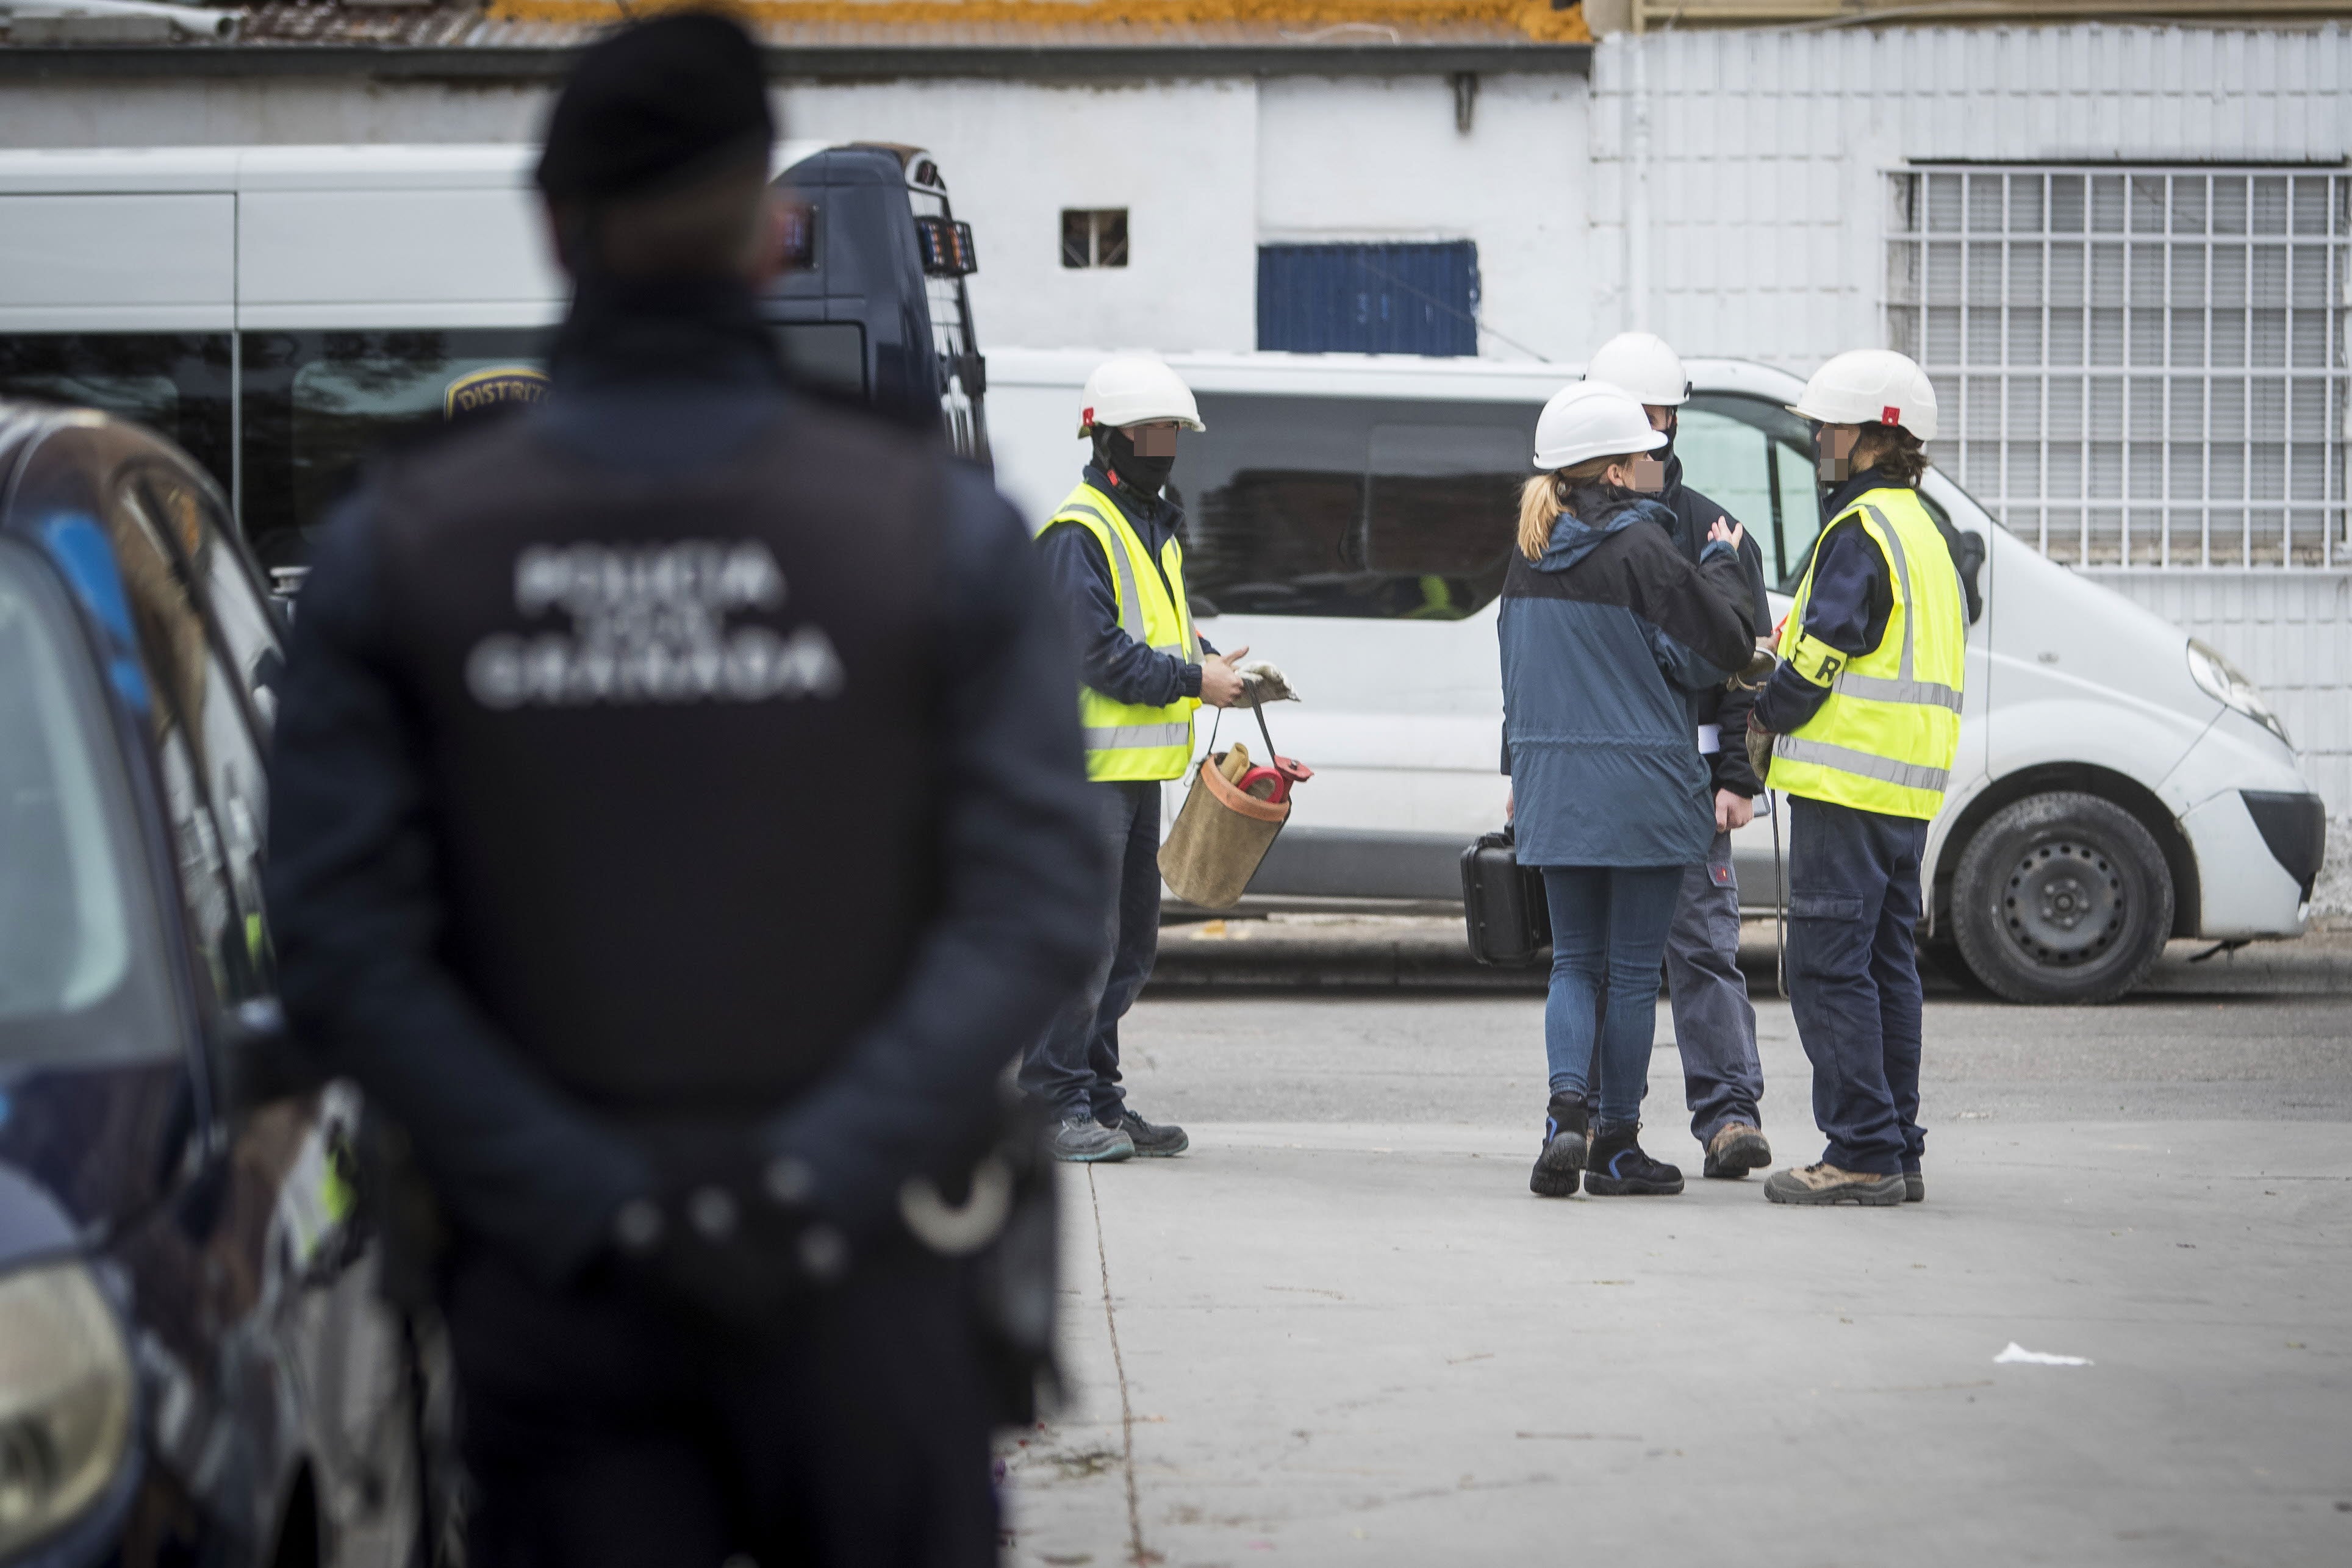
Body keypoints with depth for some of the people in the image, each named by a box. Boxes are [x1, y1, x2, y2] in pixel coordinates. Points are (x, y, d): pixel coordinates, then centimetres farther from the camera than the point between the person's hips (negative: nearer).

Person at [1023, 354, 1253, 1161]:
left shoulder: (1154, 526, 19)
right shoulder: (1079, 533, -13)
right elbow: (1098, 654, -19)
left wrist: (1214, 666, 7)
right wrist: (1194, 681, -14)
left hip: (1138, 770, 10)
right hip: (1089, 768, -10)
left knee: (1131, 943, 12)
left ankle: (1099, 1101, 18)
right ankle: (1057, 1103, -8)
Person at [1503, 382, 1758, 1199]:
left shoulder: (1531, 553, 7)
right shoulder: (1639, 549, -14)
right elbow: (1719, 649, -9)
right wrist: (1723, 566, 6)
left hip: (1553, 785, 6)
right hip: (1641, 788, -6)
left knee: (1575, 960, 12)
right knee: (1634, 968, 4)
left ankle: (1566, 1109, -11)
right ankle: (1616, 1146, 9)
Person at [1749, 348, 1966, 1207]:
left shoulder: (1860, 533, -13)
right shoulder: (1923, 532, 19)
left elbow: (1818, 661, -17)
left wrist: (1766, 715, 1)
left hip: (1847, 783, -10)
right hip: (1907, 791, 10)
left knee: (1829, 967, -7)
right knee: (1886, 966, 12)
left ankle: (1862, 1155, -10)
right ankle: (1896, 1152, 14)